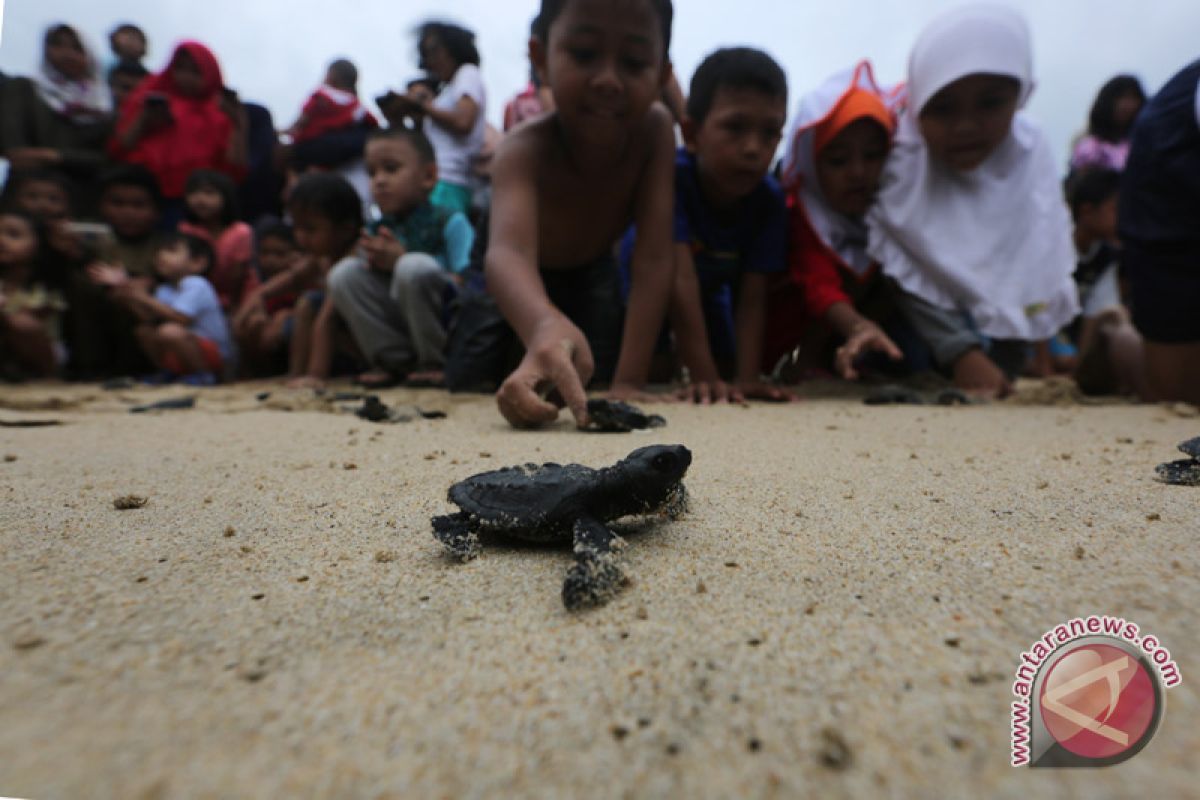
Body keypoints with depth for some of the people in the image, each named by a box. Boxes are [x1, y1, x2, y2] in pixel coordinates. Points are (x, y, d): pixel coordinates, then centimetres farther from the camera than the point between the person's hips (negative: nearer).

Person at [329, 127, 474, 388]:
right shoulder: (377, 231, 9)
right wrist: (377, 267, -12)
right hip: (399, 328, 5)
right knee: (344, 273, -8)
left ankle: (435, 363, -13)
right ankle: (395, 361, -6)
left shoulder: (451, 222, -6)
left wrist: (401, 261, -19)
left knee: (414, 266, -29)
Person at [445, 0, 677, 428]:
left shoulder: (655, 130, -32)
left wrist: (628, 384, -42)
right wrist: (546, 326, -83)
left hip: (591, 269, 2)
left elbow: (654, 259, -35)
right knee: (465, 387, 0)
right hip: (521, 277, -2)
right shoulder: (524, 149, -40)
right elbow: (507, 252, -59)